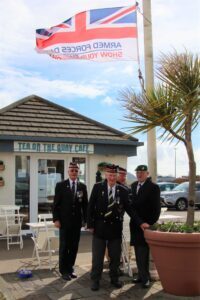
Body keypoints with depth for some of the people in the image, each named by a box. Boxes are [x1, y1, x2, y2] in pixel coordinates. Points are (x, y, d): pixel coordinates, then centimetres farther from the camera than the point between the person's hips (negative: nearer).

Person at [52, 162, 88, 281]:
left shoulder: (82, 186, 5)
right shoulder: (60, 185, -2)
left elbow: (85, 204, 7)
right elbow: (56, 204, -3)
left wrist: (85, 219, 2)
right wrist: (56, 219, -8)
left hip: (77, 221, 3)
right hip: (64, 221, -2)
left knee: (74, 247, 8)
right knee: (64, 246, 4)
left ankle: (70, 268, 22)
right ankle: (64, 270, 17)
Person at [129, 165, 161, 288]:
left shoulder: (153, 187, -8)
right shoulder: (133, 185, 10)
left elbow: (156, 207, -10)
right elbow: (132, 202, 13)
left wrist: (150, 223, -14)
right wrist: (134, 220, 6)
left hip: (146, 224, -6)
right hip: (135, 223, 6)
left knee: (143, 251, -5)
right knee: (138, 251, 12)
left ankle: (145, 277, 5)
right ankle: (142, 275, 22)